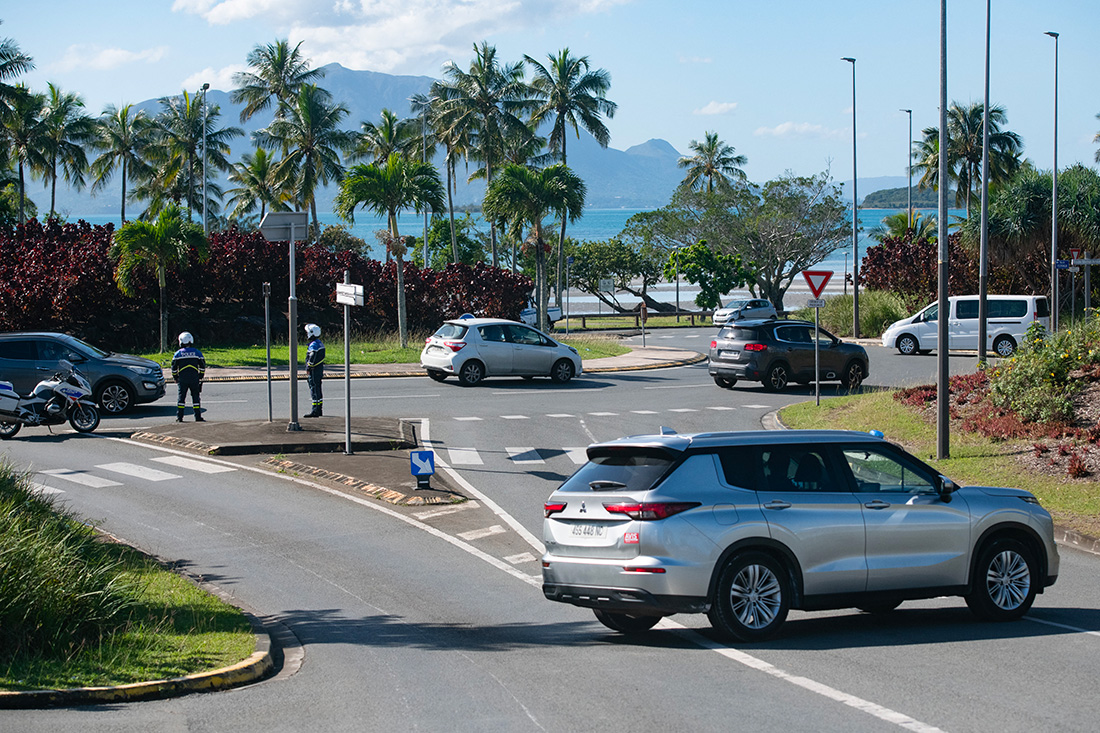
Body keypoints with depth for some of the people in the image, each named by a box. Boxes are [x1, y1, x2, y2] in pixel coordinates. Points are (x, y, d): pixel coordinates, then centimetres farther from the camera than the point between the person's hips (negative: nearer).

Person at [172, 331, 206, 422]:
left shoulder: (178, 354, 1)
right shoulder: (197, 352, 4)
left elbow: (174, 368, 2)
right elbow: (203, 367, 6)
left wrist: (175, 378, 13)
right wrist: (200, 377, 15)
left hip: (182, 379, -1)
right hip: (194, 379, 1)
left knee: (181, 397, 5)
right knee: (195, 397, 7)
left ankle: (179, 417, 2)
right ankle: (198, 417, 5)